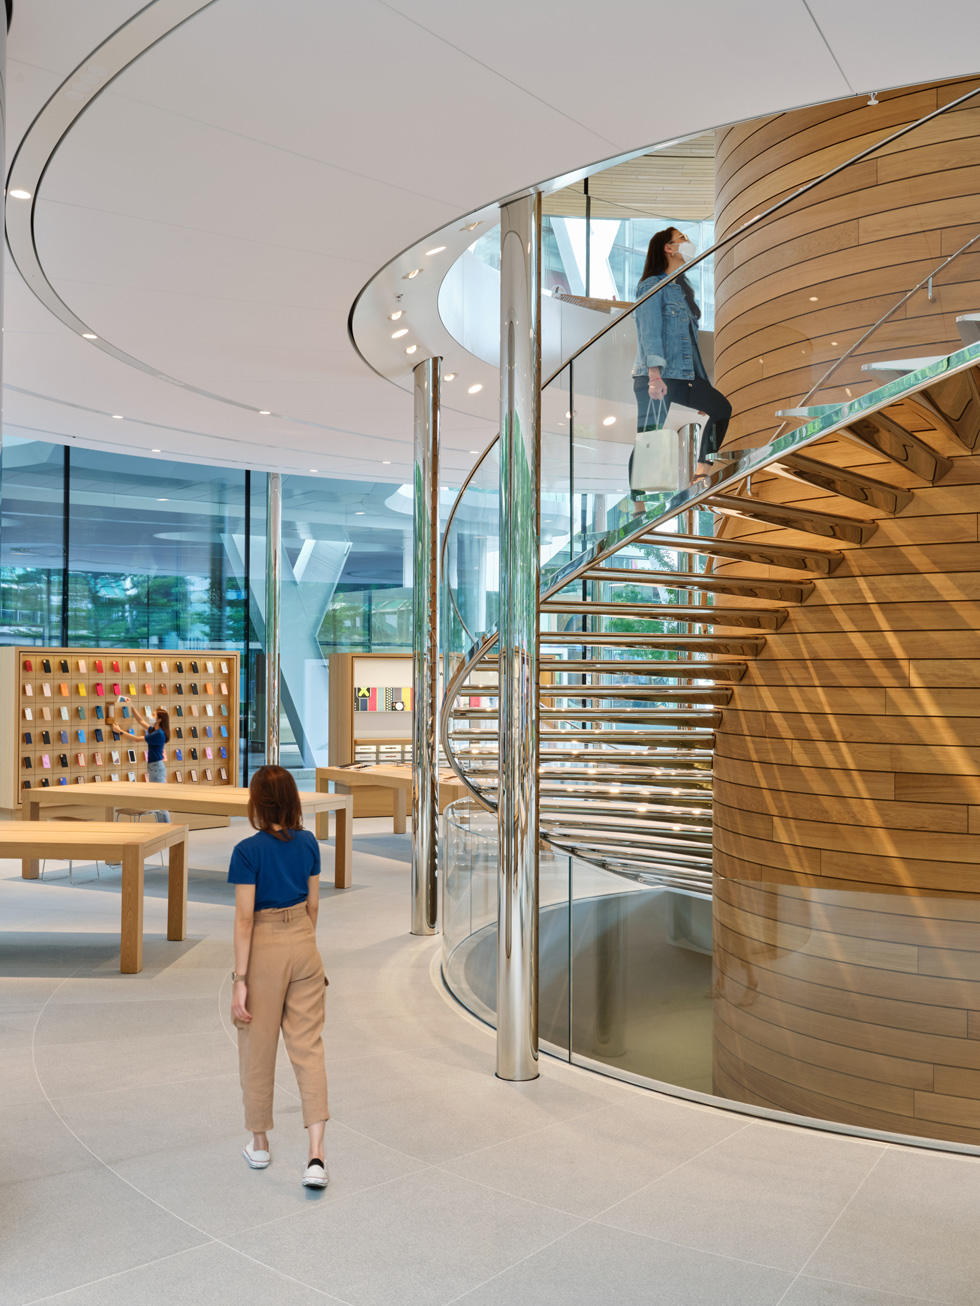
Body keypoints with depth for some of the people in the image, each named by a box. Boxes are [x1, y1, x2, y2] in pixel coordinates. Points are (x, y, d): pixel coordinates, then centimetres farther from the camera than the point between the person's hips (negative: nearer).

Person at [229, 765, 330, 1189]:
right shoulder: (308, 843, 2)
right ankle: (316, 1156, -4)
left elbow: (245, 919, -15)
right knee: (308, 1047, 5)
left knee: (258, 1050, 14)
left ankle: (260, 1144, 30)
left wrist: (240, 979, -12)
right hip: (303, 946, 4)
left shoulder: (248, 851, -14)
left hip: (265, 949, -4)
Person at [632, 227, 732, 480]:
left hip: (683, 374, 9)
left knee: (721, 407, 5)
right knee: (649, 436, -9)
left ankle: (702, 473, 4)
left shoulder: (683, 287, 20)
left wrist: (701, 371, 16)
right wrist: (655, 376, -25)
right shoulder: (653, 285, -5)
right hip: (655, 376, -9)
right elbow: (649, 332, -15)